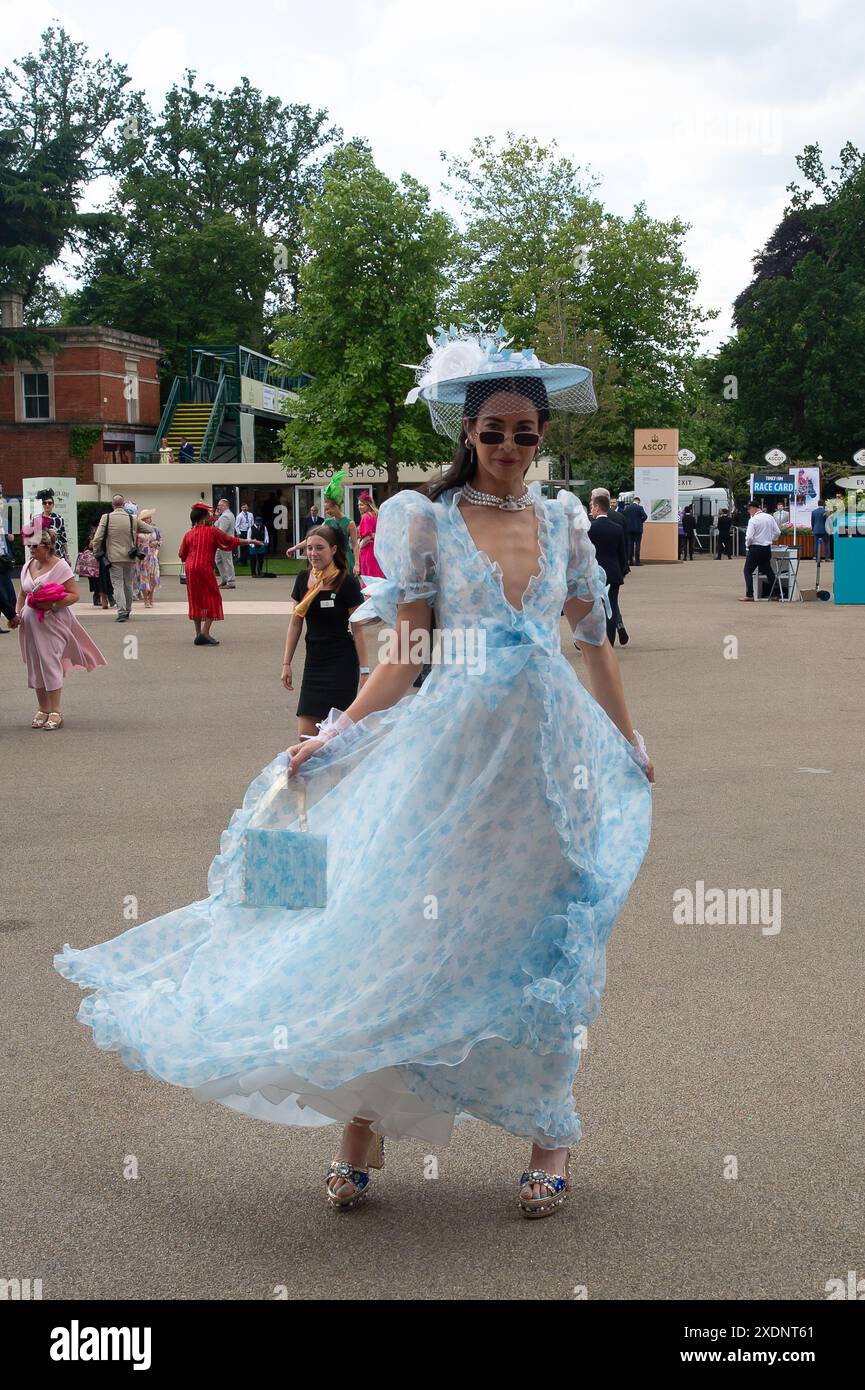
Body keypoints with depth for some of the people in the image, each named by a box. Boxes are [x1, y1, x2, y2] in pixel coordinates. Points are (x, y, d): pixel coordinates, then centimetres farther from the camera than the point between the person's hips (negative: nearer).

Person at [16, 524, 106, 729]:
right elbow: (22, 594, 19)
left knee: (50, 662, -7)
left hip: (52, 622, -6)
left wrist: (52, 605, -24)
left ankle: (55, 711, 0)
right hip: (31, 624, 6)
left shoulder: (60, 566, -9)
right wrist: (17, 613, 2)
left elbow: (74, 595, -12)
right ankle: (42, 708, 19)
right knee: (34, 665, 8)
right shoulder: (28, 566, 10)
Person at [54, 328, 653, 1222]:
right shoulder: (427, 520, 2)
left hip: (549, 750, 3)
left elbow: (595, 642, 15)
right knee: (403, 927, -4)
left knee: (544, 945, 6)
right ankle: (362, 1131, 8)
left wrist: (630, 750, 17)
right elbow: (405, 656, 0)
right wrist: (330, 739, -8)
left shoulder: (563, 521, 10)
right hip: (451, 747, -2)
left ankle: (550, 1138, 19)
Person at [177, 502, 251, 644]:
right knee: (212, 598, 2)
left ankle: (198, 634, 14)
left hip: (190, 568, 5)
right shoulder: (212, 531, -2)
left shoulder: (189, 534, 9)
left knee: (196, 600, 12)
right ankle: (205, 633, -9)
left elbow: (182, 555, 10)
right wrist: (249, 542, 14)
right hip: (205, 567, -5)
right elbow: (231, 541, 4)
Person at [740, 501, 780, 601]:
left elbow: (749, 537, -19)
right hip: (767, 548, 6)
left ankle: (749, 595, -7)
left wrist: (747, 545, 0)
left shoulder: (753, 520, -14)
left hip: (755, 548, -6)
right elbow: (777, 532, 8)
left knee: (748, 571, 1)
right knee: (768, 570, 15)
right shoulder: (770, 518, 4)